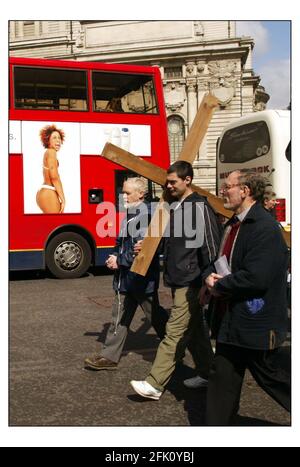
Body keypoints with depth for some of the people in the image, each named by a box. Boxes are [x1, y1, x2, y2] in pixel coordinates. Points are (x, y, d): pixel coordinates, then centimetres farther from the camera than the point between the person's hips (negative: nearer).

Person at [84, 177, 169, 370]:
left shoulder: (148, 216, -18)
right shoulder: (130, 216, 11)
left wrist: (120, 261, -17)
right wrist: (115, 256, 1)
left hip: (143, 277, -8)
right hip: (126, 277, 8)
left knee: (155, 315, 9)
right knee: (120, 317, 11)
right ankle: (109, 356, 16)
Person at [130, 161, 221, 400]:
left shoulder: (200, 207, -13)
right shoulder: (175, 207, 13)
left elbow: (210, 246, -17)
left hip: (190, 282, -9)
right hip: (177, 280, 9)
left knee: (175, 333, -7)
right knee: (195, 330, 17)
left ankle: (155, 384, -5)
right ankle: (207, 374, 31)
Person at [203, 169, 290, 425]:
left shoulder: (265, 227, -20)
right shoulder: (233, 225, 12)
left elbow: (256, 277, -29)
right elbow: (217, 261, 19)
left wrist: (220, 286, -15)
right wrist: (210, 276, -5)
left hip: (257, 323, -9)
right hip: (231, 321, 9)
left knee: (277, 377, 7)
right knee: (223, 378, 14)